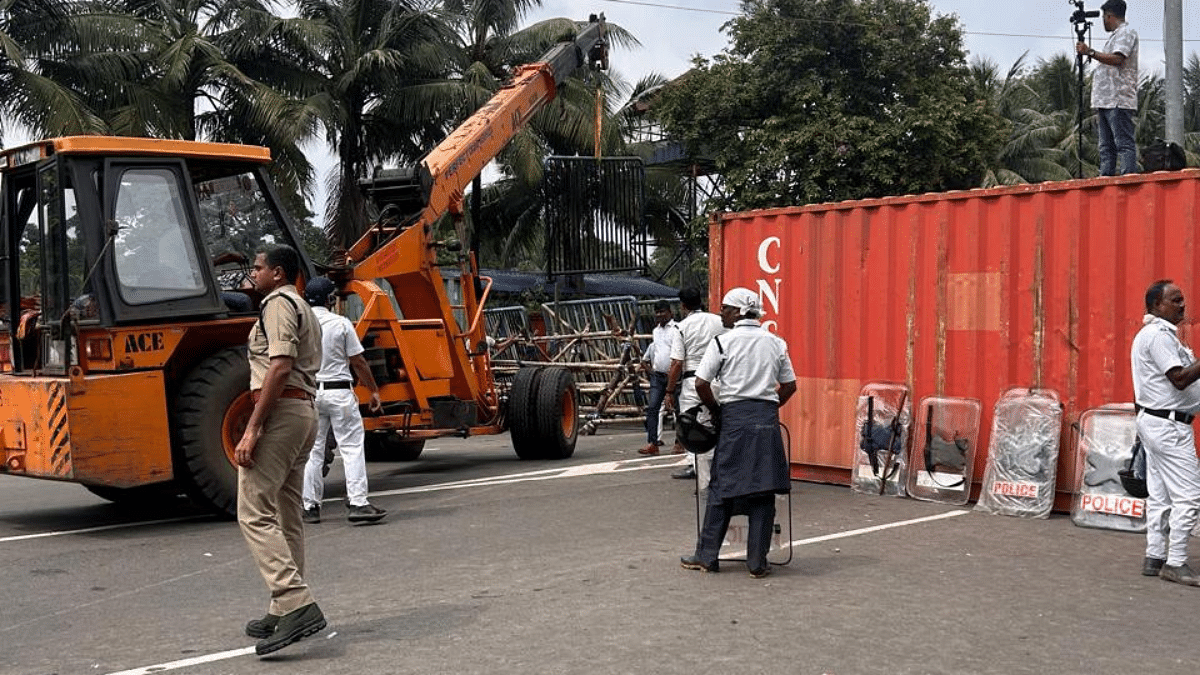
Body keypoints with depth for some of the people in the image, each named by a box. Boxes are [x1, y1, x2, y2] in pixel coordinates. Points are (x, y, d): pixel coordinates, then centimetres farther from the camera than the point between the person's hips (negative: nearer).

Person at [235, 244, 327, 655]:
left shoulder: (278, 303, -7)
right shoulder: (305, 309, 24)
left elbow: (280, 367, -20)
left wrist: (252, 428, -23)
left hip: (280, 410, -11)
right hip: (306, 410, 11)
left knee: (254, 513, -13)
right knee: (286, 516, 13)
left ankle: (297, 605, -22)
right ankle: (287, 611, 17)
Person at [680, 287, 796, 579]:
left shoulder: (723, 342, -3)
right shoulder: (776, 343, 9)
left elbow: (701, 384, -7)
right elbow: (789, 386, 11)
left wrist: (716, 409, 8)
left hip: (735, 416, -3)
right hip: (768, 420, 3)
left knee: (722, 488, 5)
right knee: (764, 491, 5)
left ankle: (707, 555, 12)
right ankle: (758, 561, 7)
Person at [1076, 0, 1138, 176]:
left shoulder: (1126, 32, -2)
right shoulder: (1115, 36, 27)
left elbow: (1117, 59, -19)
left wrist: (1090, 52, -19)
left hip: (1118, 101, -10)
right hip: (1106, 101, 10)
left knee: (1124, 144, -14)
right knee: (1106, 147, 6)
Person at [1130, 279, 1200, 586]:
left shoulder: (1152, 333, 17)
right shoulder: (1159, 335, -16)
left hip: (1154, 422, 11)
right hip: (1168, 425, -11)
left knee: (1160, 496, 11)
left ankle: (1155, 558, 14)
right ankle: (1175, 563, -5)